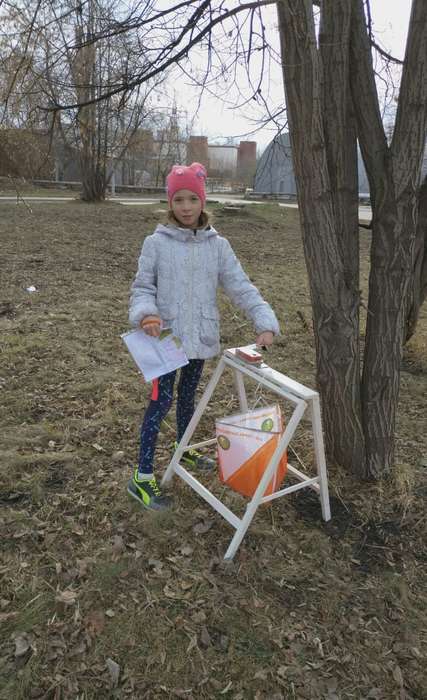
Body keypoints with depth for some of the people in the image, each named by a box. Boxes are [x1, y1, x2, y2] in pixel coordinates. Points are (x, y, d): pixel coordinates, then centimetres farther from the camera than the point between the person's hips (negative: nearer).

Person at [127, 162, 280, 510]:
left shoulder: (218, 245, -1)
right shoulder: (156, 243, -7)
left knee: (188, 395, 20)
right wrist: (146, 313, -26)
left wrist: (266, 322, -19)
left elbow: (241, 287, -6)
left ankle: (184, 448, 45)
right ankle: (142, 477, 10)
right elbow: (142, 287, -4)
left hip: (201, 337, 3)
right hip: (166, 337, -3)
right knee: (162, 401, -2)